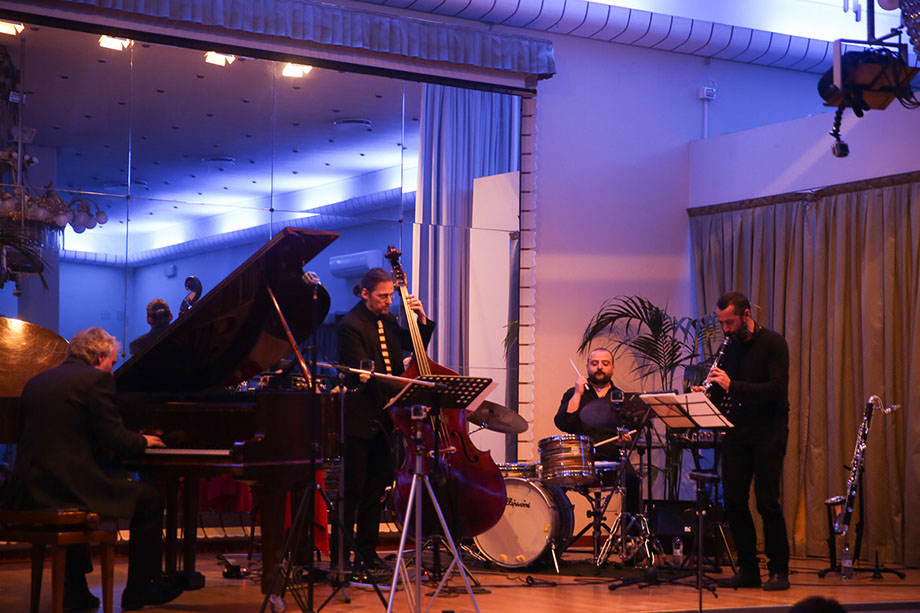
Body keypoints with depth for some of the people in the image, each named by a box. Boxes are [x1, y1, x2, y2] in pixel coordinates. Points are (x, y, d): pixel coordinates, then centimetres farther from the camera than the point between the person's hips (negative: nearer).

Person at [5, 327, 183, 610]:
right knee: (149, 500, 12)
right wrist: (143, 441, 12)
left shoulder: (35, 382, 16)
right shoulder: (97, 379, -5)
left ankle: (74, 590, 33)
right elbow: (114, 440, -11)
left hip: (27, 491, 7)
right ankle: (139, 590, 18)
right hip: (72, 487, -7)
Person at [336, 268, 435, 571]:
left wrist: (421, 318, 4)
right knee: (352, 489, -3)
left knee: (376, 488, 12)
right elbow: (362, 372, -22)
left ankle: (367, 551, 22)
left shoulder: (387, 320, 11)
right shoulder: (351, 325, -13)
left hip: (382, 419, 8)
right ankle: (340, 554, 6)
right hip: (358, 419, -8)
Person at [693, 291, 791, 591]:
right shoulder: (729, 347, 13)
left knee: (766, 500, -10)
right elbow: (722, 393, 19)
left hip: (768, 431, -6)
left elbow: (777, 389, -18)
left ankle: (779, 570, 3)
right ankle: (748, 569, 11)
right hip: (737, 431, 6)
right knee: (733, 500, 1)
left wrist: (732, 386, -23)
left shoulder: (773, 343, -6)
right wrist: (707, 395, -4)